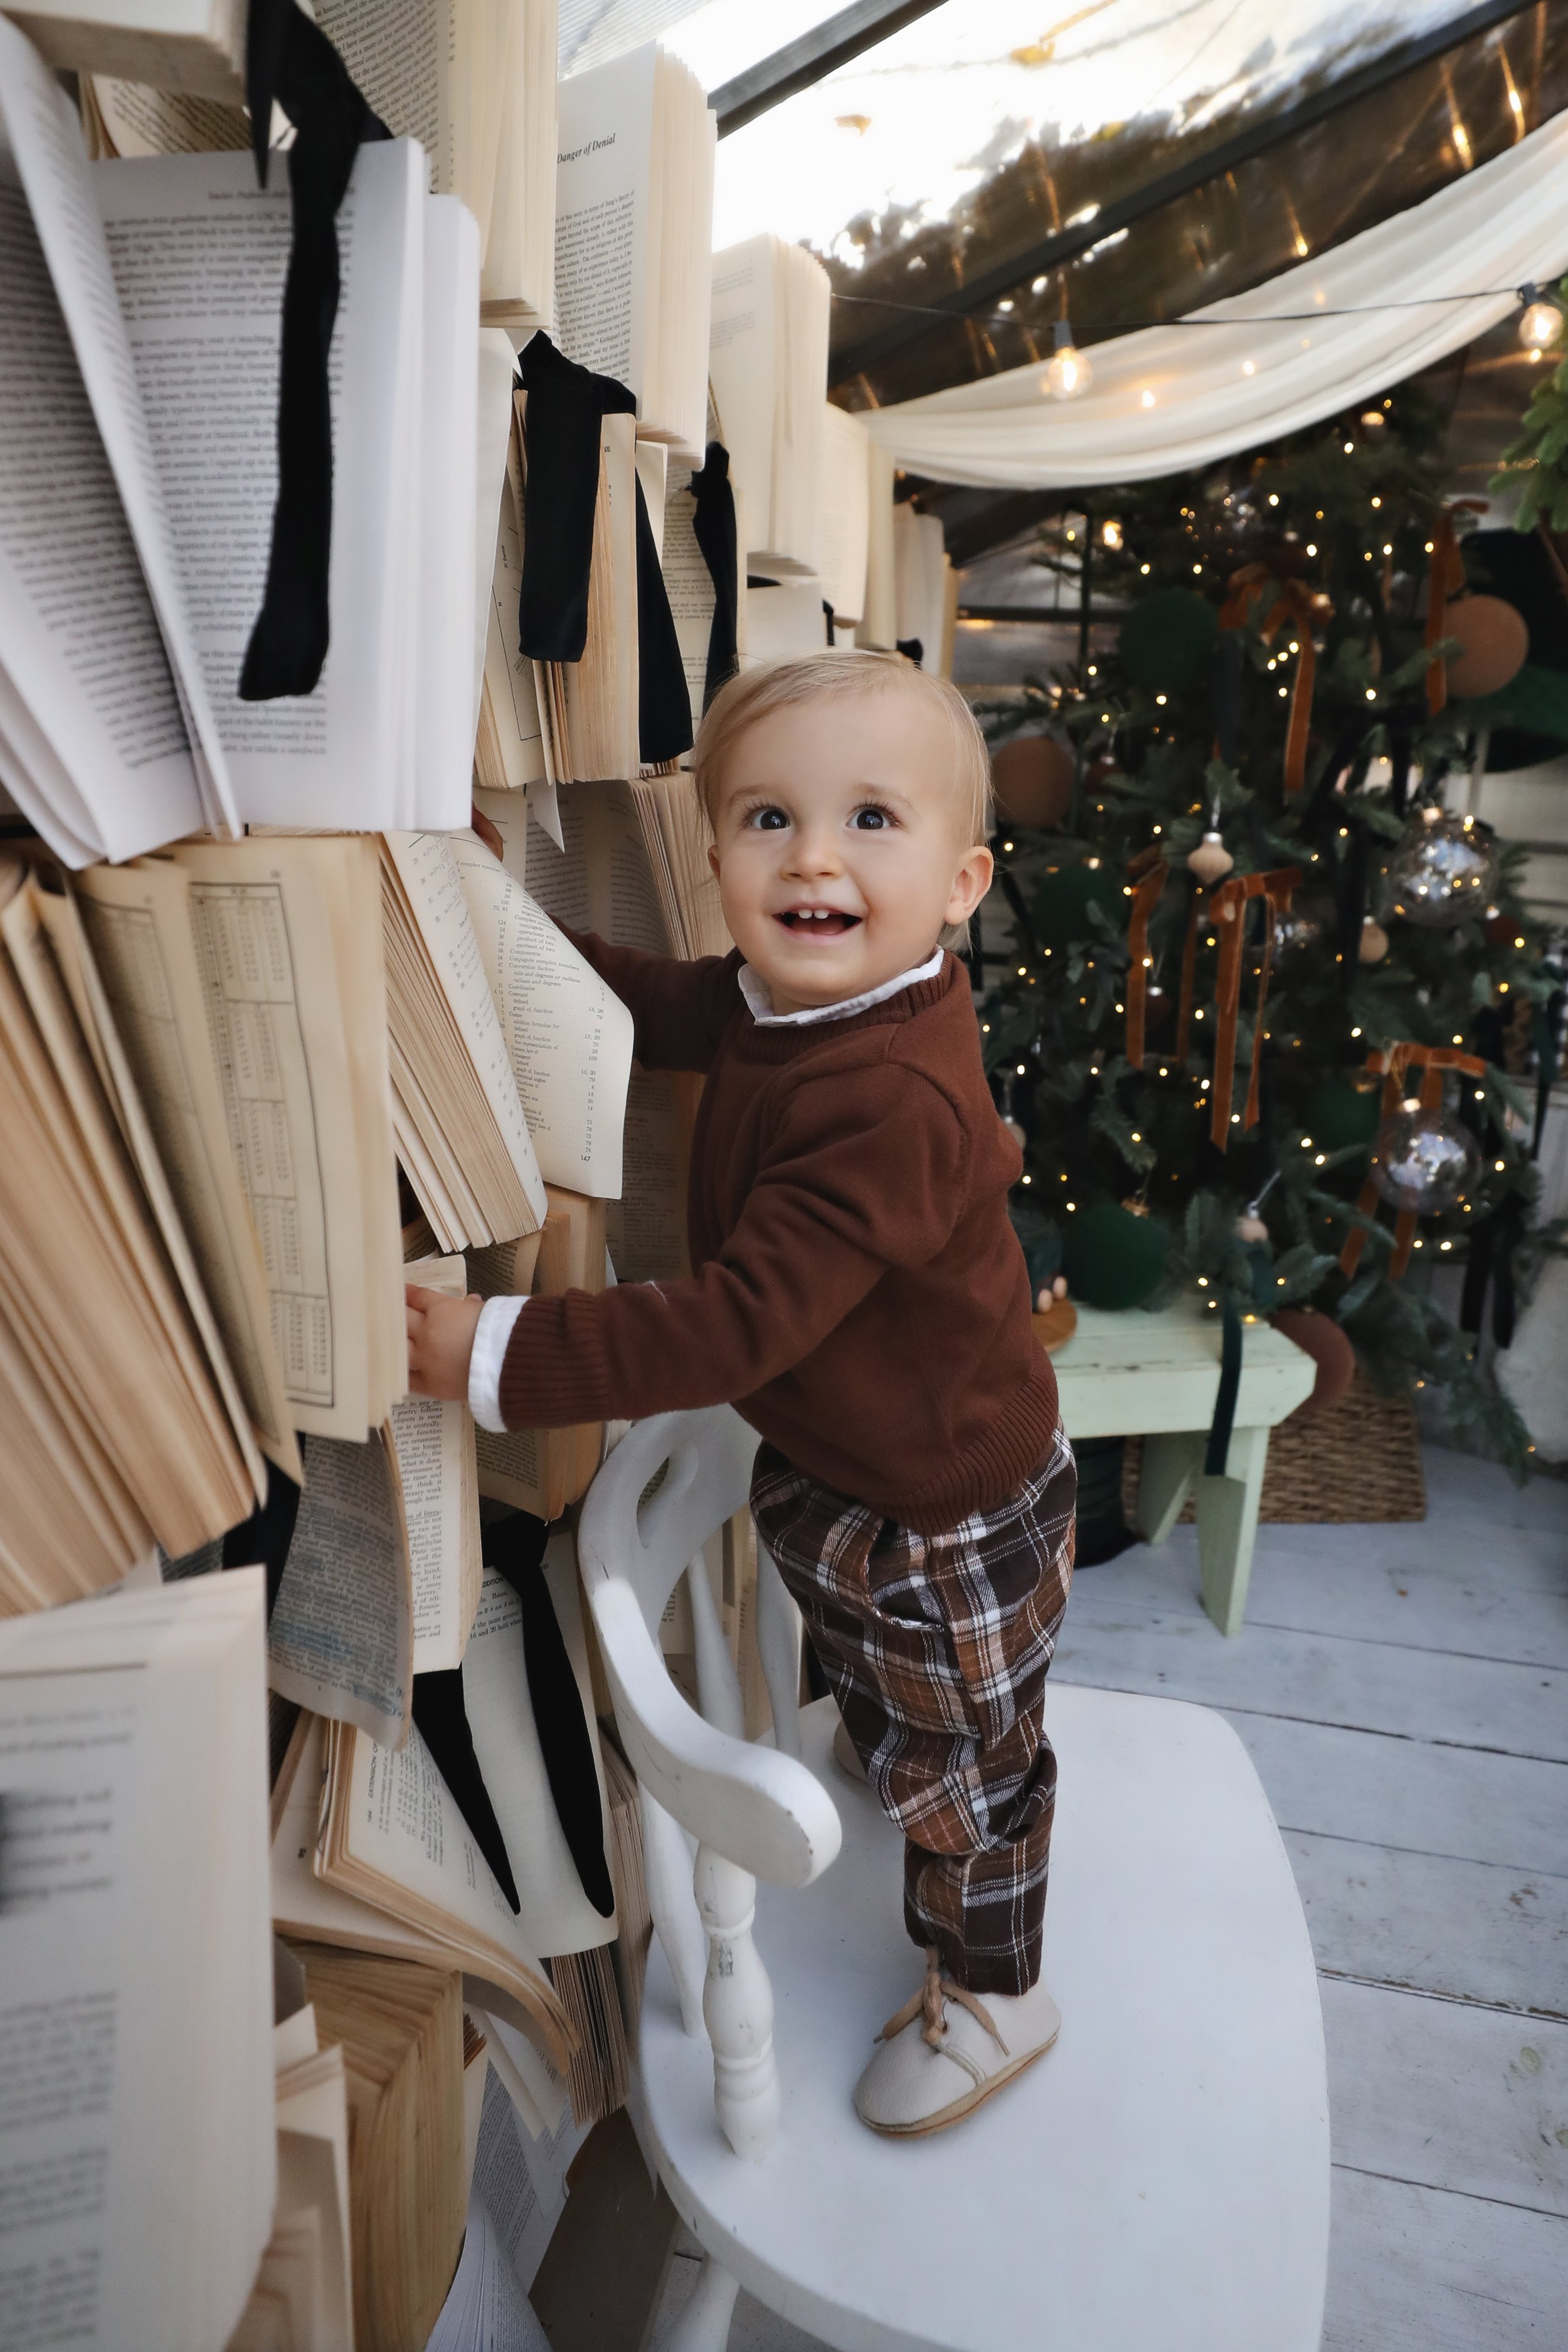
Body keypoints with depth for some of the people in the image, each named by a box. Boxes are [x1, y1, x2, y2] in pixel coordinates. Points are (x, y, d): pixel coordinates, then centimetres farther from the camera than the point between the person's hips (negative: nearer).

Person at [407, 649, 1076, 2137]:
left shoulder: (898, 1103, -39)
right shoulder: (774, 1004, -10)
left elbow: (740, 1322, -40)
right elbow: (647, 1007, 10)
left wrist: (501, 1357, -36)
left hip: (948, 1524, -7)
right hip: (820, 1471, 8)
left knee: (964, 1769, 21)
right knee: (877, 1709, 34)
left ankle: (991, 1994, 50)